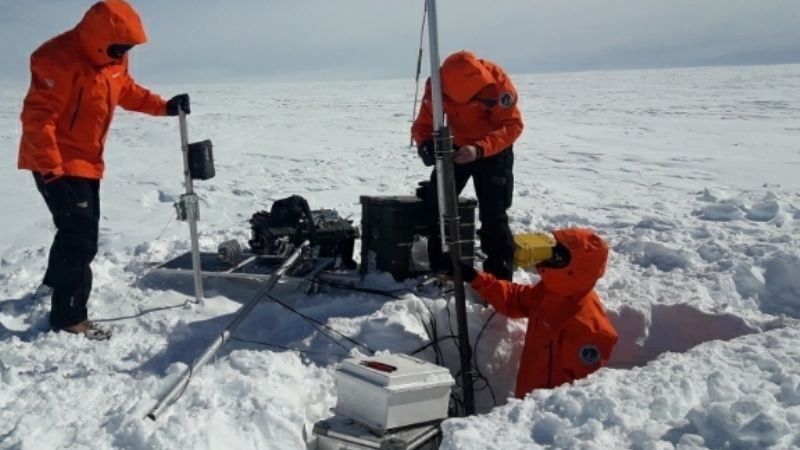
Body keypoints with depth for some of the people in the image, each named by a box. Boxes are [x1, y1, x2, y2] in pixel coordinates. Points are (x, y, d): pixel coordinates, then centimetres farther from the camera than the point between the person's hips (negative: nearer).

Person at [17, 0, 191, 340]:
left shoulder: (114, 59, 0)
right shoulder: (59, 60, -26)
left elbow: (127, 91, 18)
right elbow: (37, 119, -27)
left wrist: (164, 106, 3)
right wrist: (52, 172, -29)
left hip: (87, 161, 9)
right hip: (57, 164, -9)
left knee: (79, 228, 24)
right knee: (80, 236, -10)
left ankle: (56, 279, 49)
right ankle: (68, 317, 1)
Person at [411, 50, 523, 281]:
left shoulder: (497, 80, -29)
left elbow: (512, 126, -28)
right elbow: (423, 124, -14)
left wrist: (479, 149, -42)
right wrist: (425, 144, -37)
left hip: (493, 151, -3)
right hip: (456, 148, 4)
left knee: (492, 214, -9)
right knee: (435, 201, 0)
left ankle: (500, 276, 4)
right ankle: (442, 268, 14)